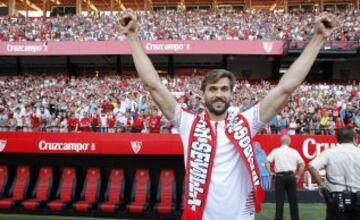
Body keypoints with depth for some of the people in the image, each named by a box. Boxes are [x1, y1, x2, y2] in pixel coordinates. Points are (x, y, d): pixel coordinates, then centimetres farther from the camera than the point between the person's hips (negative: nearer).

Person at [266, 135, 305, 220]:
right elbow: (302, 164, 7)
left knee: (279, 199, 2)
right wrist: (298, 176, 14)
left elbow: (267, 162, -7)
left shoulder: (276, 151, 0)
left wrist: (270, 173, 1)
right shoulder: (294, 152, 6)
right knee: (293, 199, 11)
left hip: (280, 176, -1)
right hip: (291, 176, 2)